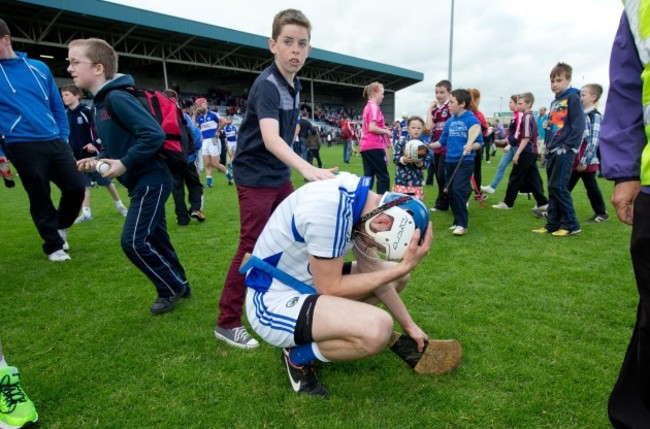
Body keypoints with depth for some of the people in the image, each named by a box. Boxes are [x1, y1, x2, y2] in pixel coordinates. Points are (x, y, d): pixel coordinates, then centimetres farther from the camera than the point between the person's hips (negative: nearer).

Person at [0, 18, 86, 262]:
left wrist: (64, 137, 8)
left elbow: (57, 105, 15)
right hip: (23, 147, -3)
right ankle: (53, 245, 21)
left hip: (54, 142, 3)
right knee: (40, 198, 2)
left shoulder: (39, 68, 10)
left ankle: (60, 227, 29)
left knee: (76, 187, 1)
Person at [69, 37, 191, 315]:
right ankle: (178, 285, 28)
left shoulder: (117, 98, -16)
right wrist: (98, 161, 5)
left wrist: (125, 164, -19)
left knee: (133, 241, -8)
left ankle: (172, 288, 10)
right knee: (154, 238, 14)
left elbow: (154, 135, -25)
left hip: (151, 180, -10)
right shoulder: (100, 103, 13)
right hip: (142, 181, 10)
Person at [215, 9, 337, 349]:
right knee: (252, 248, -5)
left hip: (280, 175, 8)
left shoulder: (295, 85, 6)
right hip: (255, 178, -8)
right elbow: (270, 139, -38)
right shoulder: (266, 86, -21)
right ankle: (227, 323, 9)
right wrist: (307, 168, -53)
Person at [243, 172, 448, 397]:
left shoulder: (359, 196, -4)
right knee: (377, 328, -31)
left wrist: (409, 325, 11)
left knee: (398, 277, 12)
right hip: (273, 302, -9)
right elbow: (329, 288, -23)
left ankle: (318, 329, 14)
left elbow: (370, 270, 6)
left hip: (307, 284, 9)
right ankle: (298, 356, -2)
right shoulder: (330, 206, -32)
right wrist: (402, 267, -20)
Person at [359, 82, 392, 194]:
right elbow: (372, 128, -20)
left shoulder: (368, 107, 19)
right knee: (383, 176, -5)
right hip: (373, 146, -9)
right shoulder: (374, 107, -9)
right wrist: (386, 131, -8)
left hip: (365, 146, 9)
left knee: (368, 176, 9)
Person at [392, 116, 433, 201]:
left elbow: (427, 163, -1)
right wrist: (403, 160, -26)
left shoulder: (424, 146, 0)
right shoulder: (401, 142, -3)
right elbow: (395, 159, -7)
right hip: (401, 179, -1)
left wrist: (419, 163, -22)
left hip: (416, 181, 1)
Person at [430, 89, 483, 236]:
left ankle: (462, 224, -6)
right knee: (451, 192, 9)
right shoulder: (449, 122, 9)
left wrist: (471, 147, -29)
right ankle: (457, 221, 21)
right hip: (450, 161, 7)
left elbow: (479, 142, -10)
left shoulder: (472, 120, -9)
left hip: (465, 162, -7)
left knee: (458, 190, -14)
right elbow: (442, 141, 16)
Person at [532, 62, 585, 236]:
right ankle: (552, 224, 13)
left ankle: (571, 225, 1)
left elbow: (578, 125, -13)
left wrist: (568, 147, -18)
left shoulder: (572, 97, -5)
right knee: (553, 188, 8)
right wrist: (548, 147, 15)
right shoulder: (554, 102, 19)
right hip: (552, 151, 8)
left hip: (564, 151, -8)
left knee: (559, 187, -9)